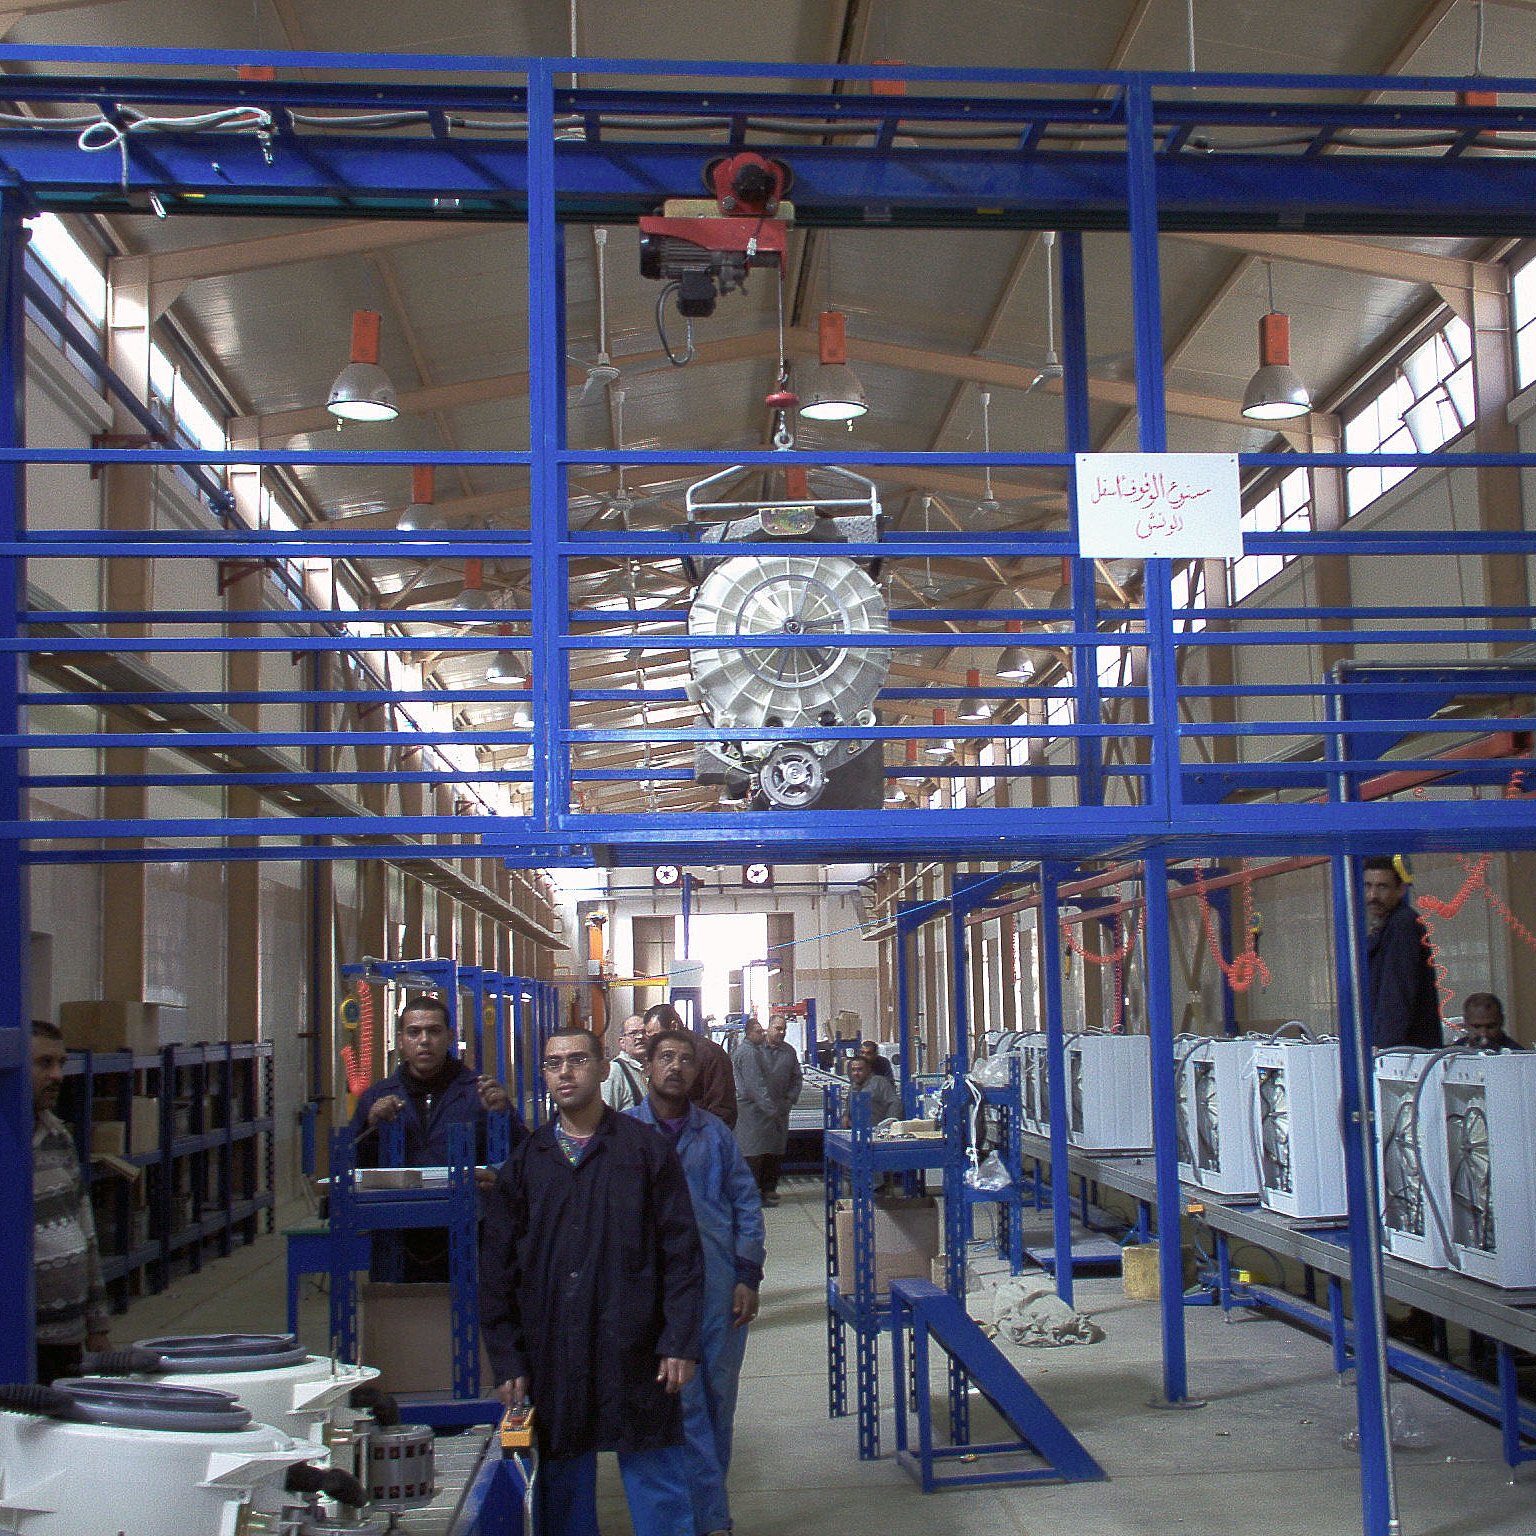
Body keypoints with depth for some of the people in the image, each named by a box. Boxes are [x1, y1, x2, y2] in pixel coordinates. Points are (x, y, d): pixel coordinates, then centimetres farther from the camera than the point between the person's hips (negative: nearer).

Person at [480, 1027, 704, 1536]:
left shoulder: (647, 1150, 2)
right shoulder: (525, 1161, 9)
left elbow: (681, 1252, 0)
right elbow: (496, 1266, 9)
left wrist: (679, 1343, -7)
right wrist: (507, 1360, 3)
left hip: (635, 1358, -2)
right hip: (552, 1359, 3)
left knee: (659, 1492, 1)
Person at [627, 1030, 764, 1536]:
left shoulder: (715, 1132, 8)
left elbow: (746, 1203, 10)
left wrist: (749, 1276, 2)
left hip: (720, 1287, 3)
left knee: (719, 1399, 9)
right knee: (683, 1401, -4)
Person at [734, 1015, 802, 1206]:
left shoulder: (789, 1052, 10)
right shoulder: (752, 1051, -8)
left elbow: (796, 1080, 15)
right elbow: (755, 1084, -14)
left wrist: (787, 1104, 1)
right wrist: (771, 1110, -17)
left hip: (779, 1110, 5)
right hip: (755, 1110, -5)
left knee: (775, 1154, 6)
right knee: (753, 1153, -8)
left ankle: (769, 1190, 14)